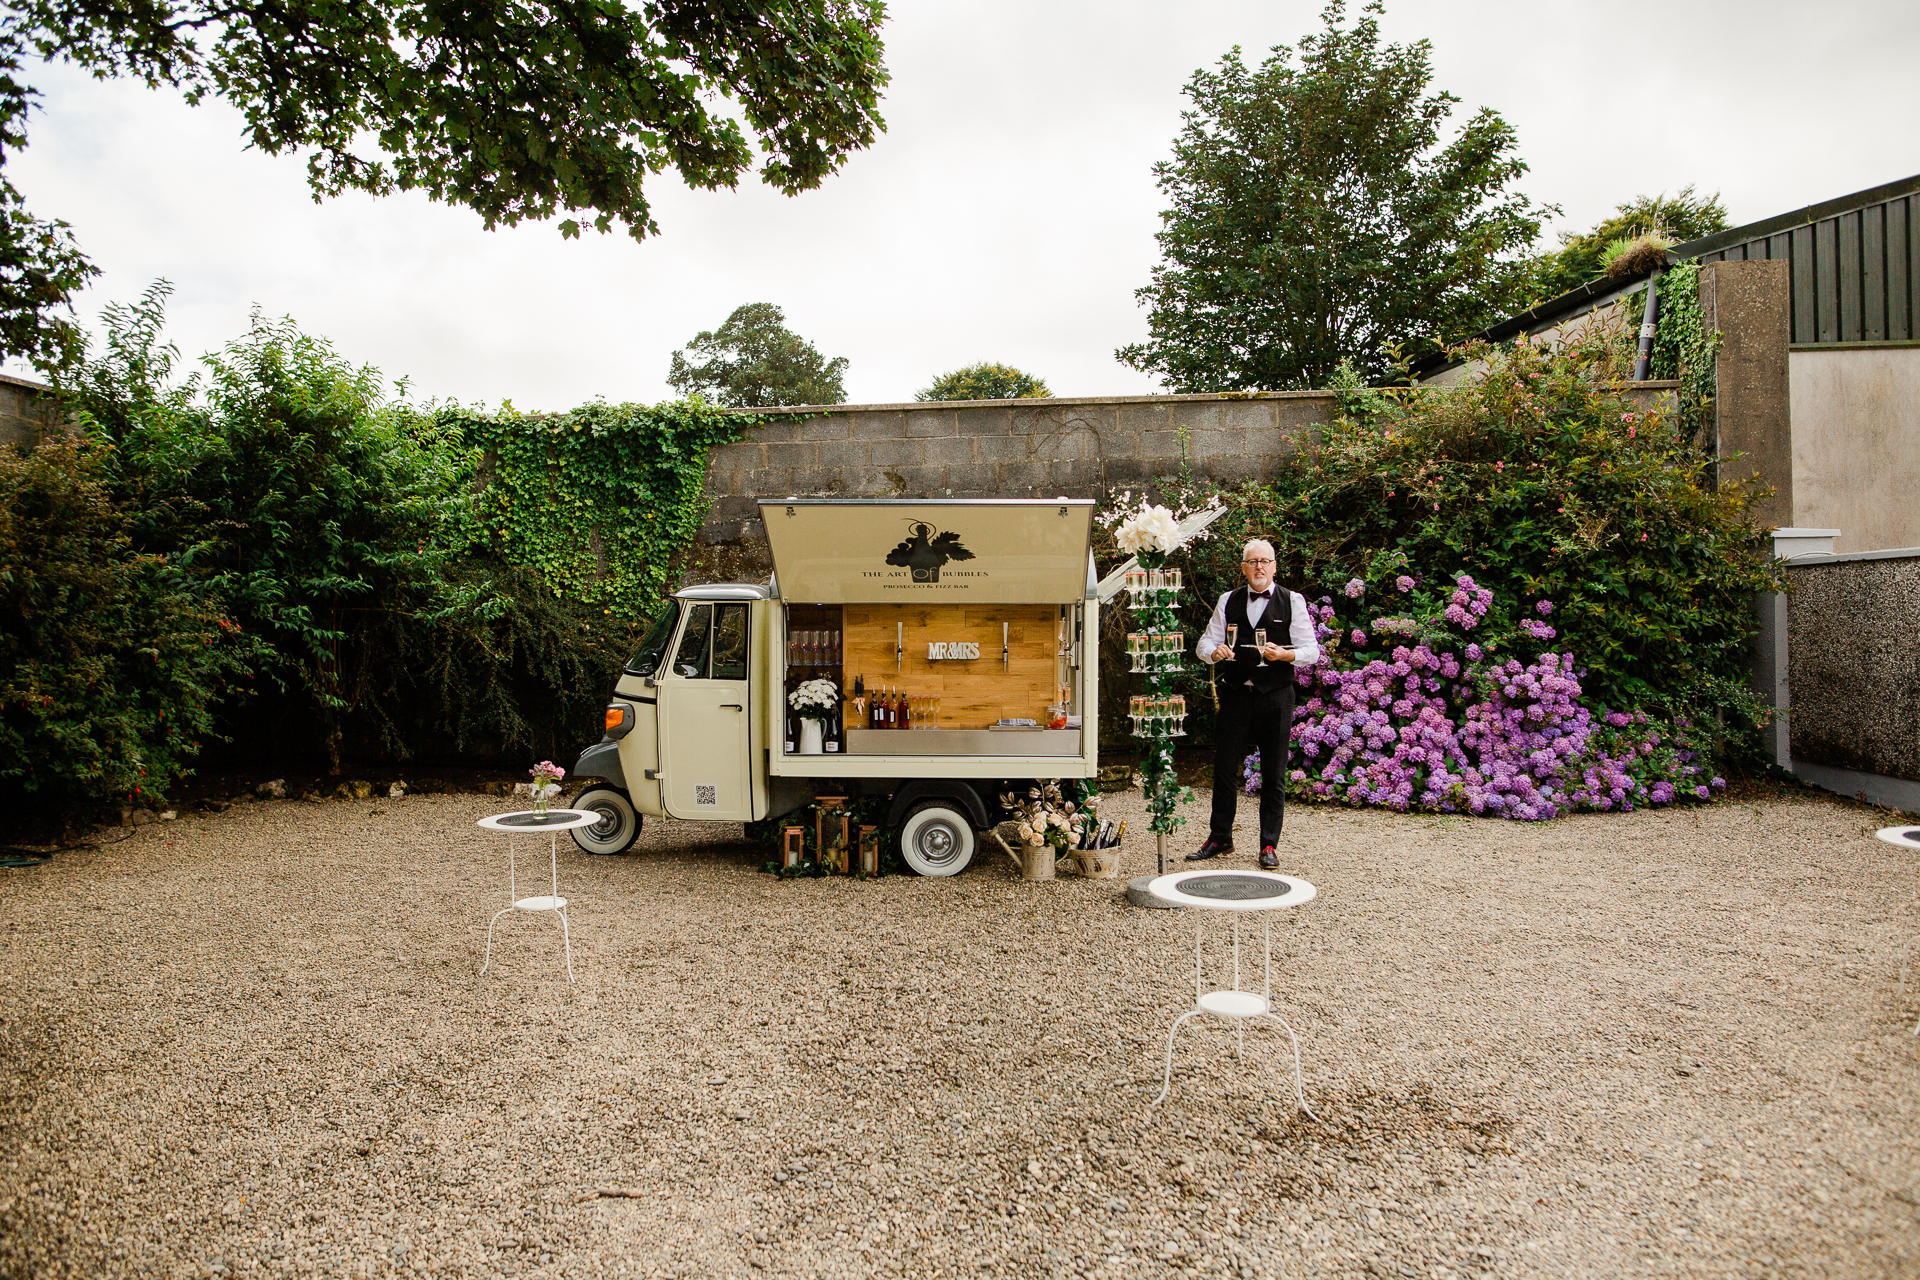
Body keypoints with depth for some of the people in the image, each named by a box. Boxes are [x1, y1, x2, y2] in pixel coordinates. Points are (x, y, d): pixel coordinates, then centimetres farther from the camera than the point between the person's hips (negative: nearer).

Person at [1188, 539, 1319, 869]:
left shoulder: (1292, 601, 3)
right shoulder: (1228, 601, 11)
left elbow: (1311, 650, 0)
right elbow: (1204, 644, 9)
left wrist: (1284, 654, -19)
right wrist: (1214, 651, -14)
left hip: (1275, 696, -2)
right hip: (1236, 694, 2)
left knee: (1273, 773, 2)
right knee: (1224, 768, 4)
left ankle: (1269, 845, 13)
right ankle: (1219, 838, 18)